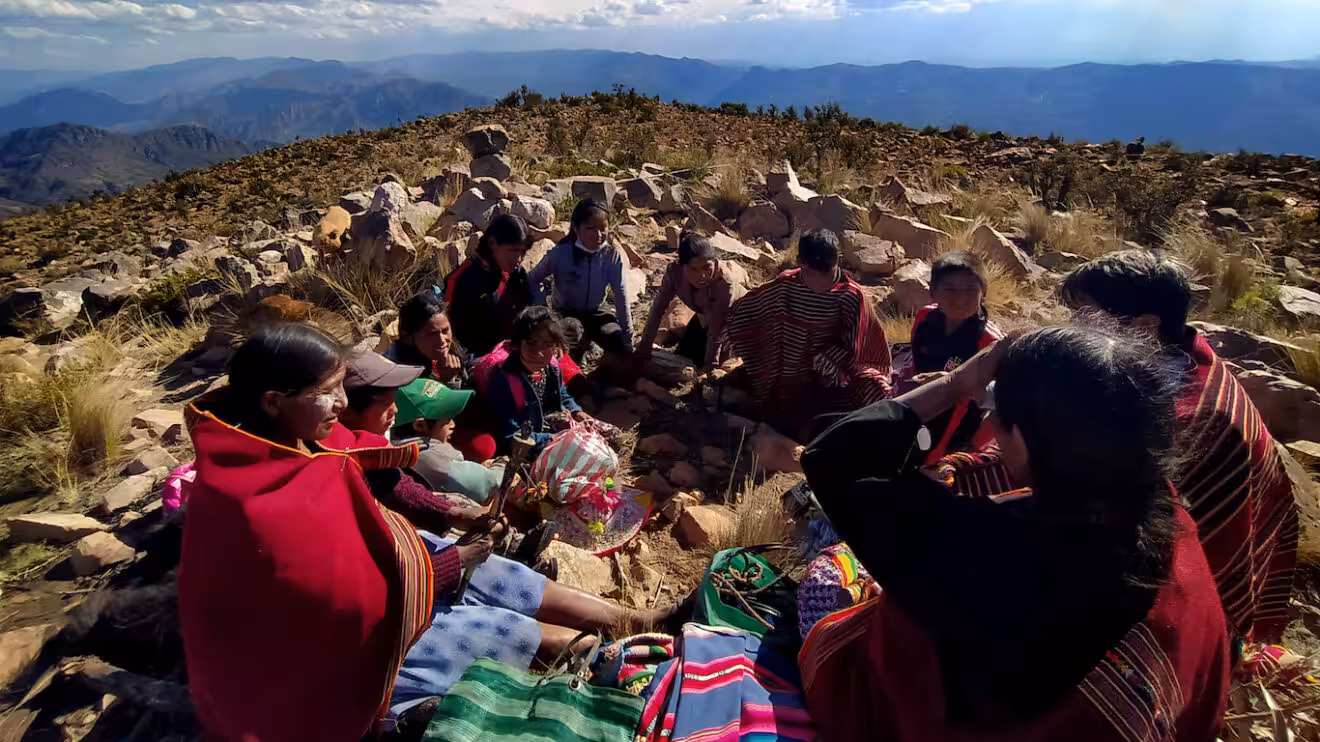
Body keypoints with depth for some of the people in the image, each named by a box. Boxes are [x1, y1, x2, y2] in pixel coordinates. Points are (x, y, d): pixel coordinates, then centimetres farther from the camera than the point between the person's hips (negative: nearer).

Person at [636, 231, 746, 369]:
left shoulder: (723, 282, -40)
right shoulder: (674, 271, -30)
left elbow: (716, 332, -35)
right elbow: (659, 307, -19)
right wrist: (645, 345, -17)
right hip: (705, 315, 4)